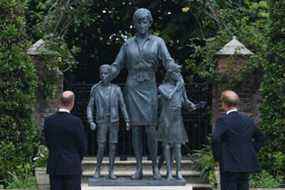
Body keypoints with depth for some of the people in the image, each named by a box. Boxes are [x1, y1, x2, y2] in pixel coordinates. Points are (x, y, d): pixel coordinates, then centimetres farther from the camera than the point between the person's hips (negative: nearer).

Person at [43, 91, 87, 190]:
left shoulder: (48, 121, -2)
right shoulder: (76, 121, -14)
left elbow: (48, 143, 7)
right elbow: (82, 146, -6)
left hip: (54, 167, 4)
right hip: (72, 167, -4)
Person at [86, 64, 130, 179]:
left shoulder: (116, 89, 1)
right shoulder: (95, 89, 0)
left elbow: (122, 106, 4)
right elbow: (90, 107, 2)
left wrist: (127, 121, -3)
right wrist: (91, 122, -11)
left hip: (114, 122, 1)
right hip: (101, 123, -1)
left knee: (112, 146, 0)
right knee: (101, 147, -7)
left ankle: (111, 171, 7)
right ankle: (97, 170, 8)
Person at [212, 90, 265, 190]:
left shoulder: (223, 120, -11)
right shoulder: (247, 119, 10)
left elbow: (216, 139, -25)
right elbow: (260, 138, 19)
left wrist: (217, 156, -12)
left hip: (229, 165, -6)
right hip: (246, 164, 6)